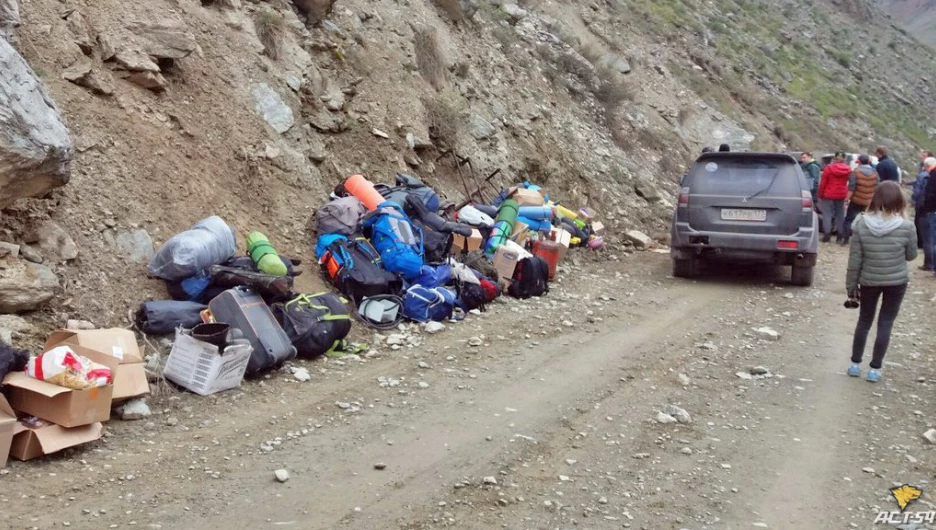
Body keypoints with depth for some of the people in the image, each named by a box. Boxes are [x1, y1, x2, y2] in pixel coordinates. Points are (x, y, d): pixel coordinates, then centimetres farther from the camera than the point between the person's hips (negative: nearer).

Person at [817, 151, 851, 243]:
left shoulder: (829, 168, -10)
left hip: (828, 195, -3)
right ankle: (840, 234, 13)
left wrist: (820, 194, 2)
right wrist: (847, 195, 9)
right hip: (842, 195, 3)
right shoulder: (848, 169, -2)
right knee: (840, 214, 11)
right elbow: (849, 183, 2)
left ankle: (827, 235, -4)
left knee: (827, 214, 1)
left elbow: (823, 183, -7)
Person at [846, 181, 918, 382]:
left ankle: (855, 364, 24)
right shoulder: (906, 227, -16)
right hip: (897, 282, -1)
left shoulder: (861, 224, -13)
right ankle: (875, 369, 12)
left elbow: (854, 260, -8)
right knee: (885, 324, 9)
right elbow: (911, 256, -1)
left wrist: (851, 285, 2)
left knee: (864, 321, 18)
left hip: (869, 281, 1)